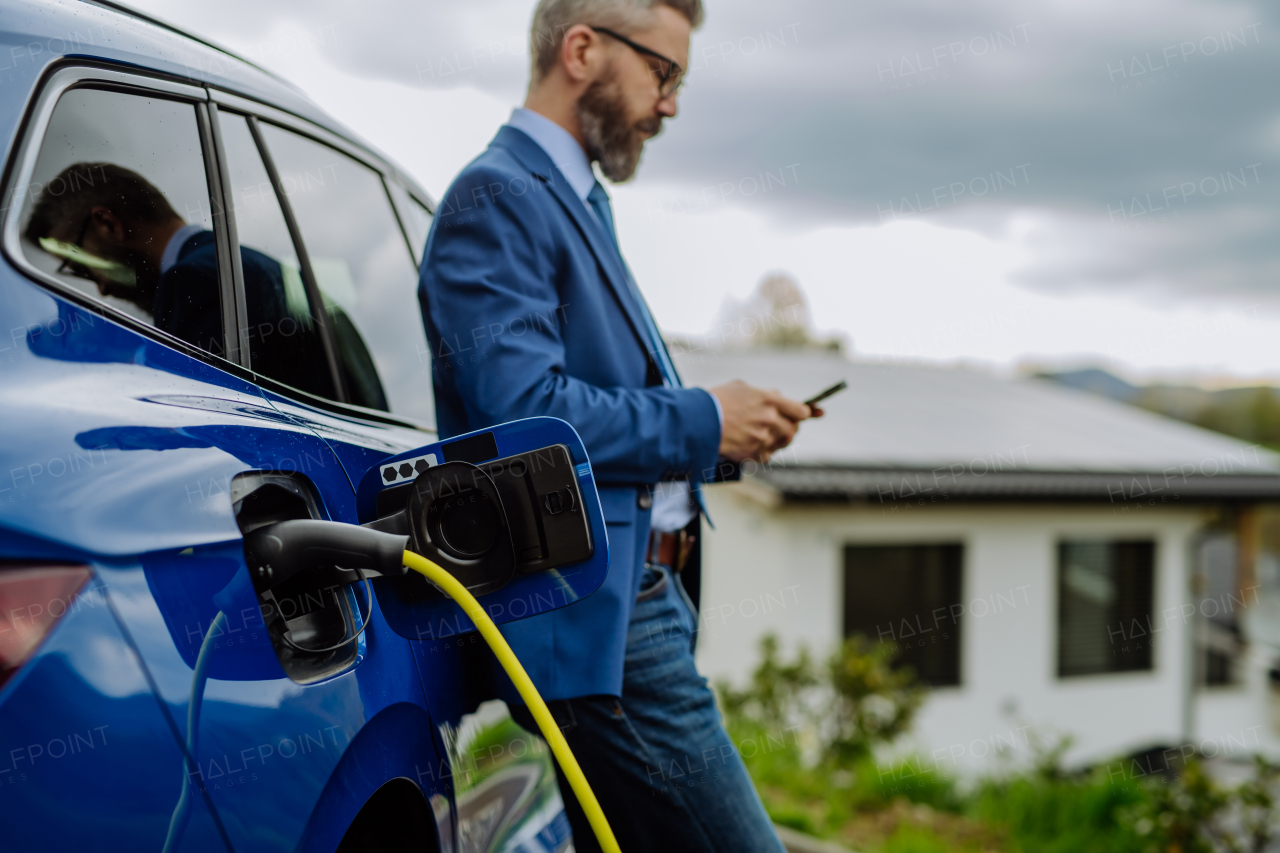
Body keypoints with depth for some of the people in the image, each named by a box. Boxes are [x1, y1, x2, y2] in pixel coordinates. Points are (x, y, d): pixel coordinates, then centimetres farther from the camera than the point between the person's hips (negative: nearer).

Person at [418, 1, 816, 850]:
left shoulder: (579, 201, 21)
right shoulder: (496, 197, -11)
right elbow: (524, 407, -23)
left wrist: (723, 429, 9)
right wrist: (703, 422, -13)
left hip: (638, 594, 11)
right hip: (593, 616, -11)